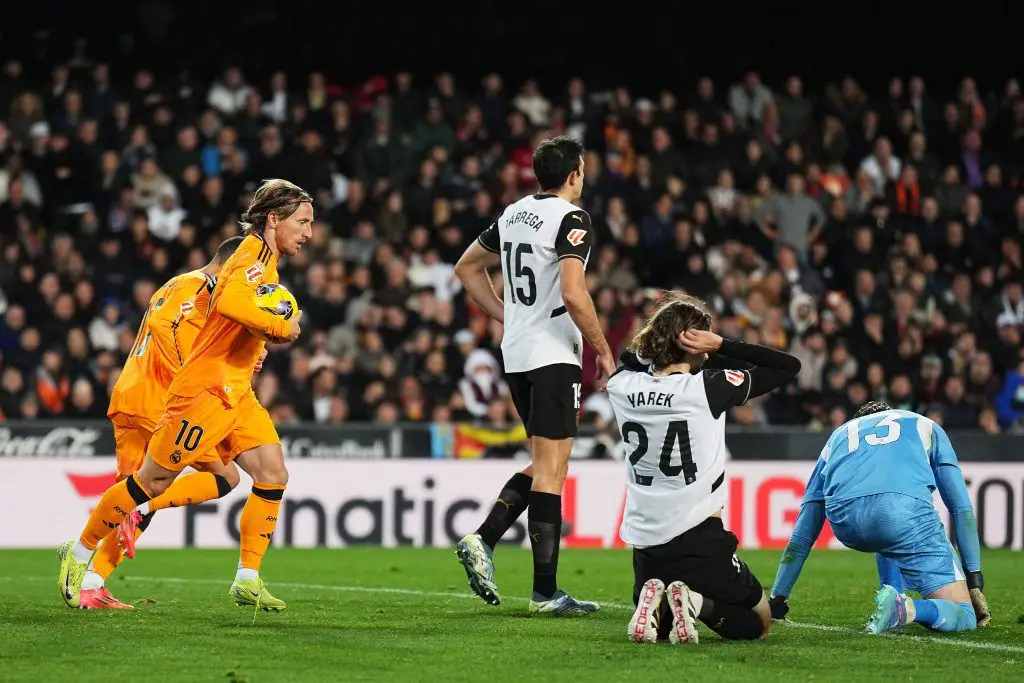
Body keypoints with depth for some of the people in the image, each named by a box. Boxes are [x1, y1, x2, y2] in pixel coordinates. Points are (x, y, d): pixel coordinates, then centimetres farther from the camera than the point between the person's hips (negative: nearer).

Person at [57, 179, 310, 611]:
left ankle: (247, 581, 0)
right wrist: (281, 328, -23)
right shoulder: (256, 256, -16)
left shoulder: (263, 258, 14)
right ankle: (79, 554, 16)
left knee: (273, 476, -4)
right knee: (152, 481, 0)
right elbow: (231, 304, -36)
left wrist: (256, 347, 13)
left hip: (235, 393, 9)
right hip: (205, 390, -9)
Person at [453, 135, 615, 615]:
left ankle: (482, 540, 3)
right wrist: (604, 351, -12)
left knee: (544, 464, 18)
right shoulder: (570, 219, -12)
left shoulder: (513, 213, 13)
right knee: (551, 470, -6)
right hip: (554, 355, -8)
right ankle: (545, 592, -5)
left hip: (517, 355, 8)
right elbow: (573, 294, -22)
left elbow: (467, 267, 23)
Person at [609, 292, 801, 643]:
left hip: (645, 545, 5)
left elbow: (625, 362, 28)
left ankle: (654, 602, -6)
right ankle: (696, 602, -15)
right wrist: (720, 345, -5)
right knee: (759, 623, 15)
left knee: (659, 623, 31)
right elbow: (789, 366, -2)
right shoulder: (709, 387, -12)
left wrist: (656, 331, 11)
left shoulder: (622, 387, 0)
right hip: (700, 543, -5)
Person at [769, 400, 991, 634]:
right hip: (904, 507, -3)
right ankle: (903, 609, -27)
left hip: (844, 520, 3)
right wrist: (974, 574, 26)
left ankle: (893, 596, 21)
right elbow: (962, 507, 25)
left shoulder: (838, 435, 39)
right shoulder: (924, 425, 35)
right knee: (964, 617, 1)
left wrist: (778, 600, 42)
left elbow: (803, 534, 38)